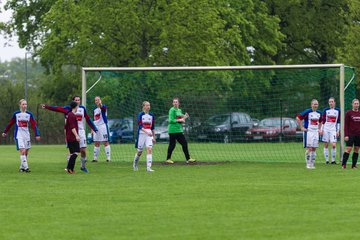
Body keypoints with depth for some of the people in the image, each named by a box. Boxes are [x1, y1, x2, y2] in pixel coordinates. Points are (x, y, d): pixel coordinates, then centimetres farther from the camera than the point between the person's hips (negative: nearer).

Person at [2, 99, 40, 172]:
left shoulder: (29, 114, 2)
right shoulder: (16, 114, -1)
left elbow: (34, 125, -2)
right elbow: (10, 123, 10)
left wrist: (37, 135, -11)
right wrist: (5, 132, 16)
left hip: (26, 135, 3)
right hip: (19, 135, -3)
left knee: (26, 152, 5)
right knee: (22, 151, -15)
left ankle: (22, 167, 17)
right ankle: (26, 167, -17)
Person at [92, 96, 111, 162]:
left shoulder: (103, 107, -7)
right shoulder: (95, 109, 16)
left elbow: (103, 108, -34)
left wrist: (100, 104, -57)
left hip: (103, 126, -7)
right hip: (96, 127, 7)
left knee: (105, 142, -6)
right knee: (96, 143, 9)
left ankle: (108, 157, -5)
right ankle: (95, 158, 14)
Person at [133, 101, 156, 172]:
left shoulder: (152, 115, 9)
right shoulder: (140, 115, -4)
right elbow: (140, 126, -14)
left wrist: (154, 137, 15)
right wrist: (146, 132, -27)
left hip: (149, 134, 3)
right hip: (141, 134, -3)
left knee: (149, 149, -16)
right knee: (139, 151, 6)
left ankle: (148, 167, -20)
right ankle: (135, 164, 33)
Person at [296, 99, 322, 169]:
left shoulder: (319, 113, 10)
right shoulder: (307, 112, -9)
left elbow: (320, 122, 29)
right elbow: (298, 118, -10)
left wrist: (319, 129, 17)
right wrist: (302, 127, -11)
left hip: (315, 132, 6)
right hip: (308, 132, -6)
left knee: (314, 149, 5)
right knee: (309, 149, -8)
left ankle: (312, 163, 10)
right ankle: (308, 164, -1)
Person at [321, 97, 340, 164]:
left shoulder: (338, 111, 5)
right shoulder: (326, 110, 4)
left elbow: (338, 122, 9)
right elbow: (323, 120, 6)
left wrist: (338, 131, 4)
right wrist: (322, 129, 0)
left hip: (333, 130, -1)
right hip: (326, 129, 1)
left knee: (334, 145, -12)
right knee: (326, 145, 2)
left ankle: (333, 160, -2)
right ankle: (326, 160, 9)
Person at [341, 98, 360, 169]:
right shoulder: (348, 113, -2)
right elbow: (346, 125, -4)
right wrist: (346, 135, -10)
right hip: (350, 134, -4)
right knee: (348, 149, -9)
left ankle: (354, 165, 10)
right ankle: (343, 164, -3)